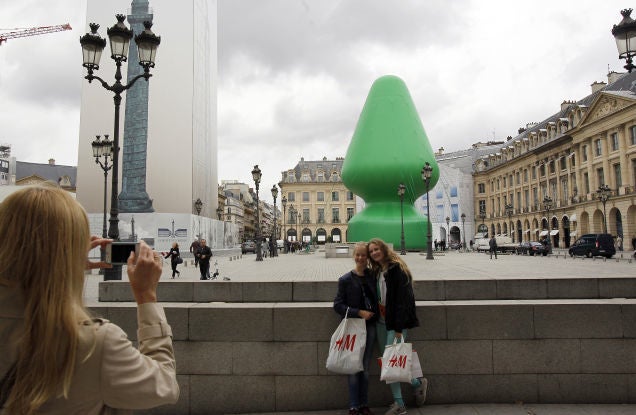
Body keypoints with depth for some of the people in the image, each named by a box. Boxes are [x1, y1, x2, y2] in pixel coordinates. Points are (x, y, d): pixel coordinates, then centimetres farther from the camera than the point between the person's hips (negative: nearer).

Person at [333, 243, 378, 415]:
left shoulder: (373, 276, 2)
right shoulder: (345, 280, -6)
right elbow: (338, 305, -7)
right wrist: (359, 313, -15)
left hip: (370, 326, 3)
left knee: (365, 367, 12)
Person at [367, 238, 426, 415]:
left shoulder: (397, 269, -13)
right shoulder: (376, 272, 10)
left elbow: (403, 299, -17)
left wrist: (399, 328, -19)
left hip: (395, 323, -7)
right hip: (381, 322, 7)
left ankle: (418, 383, 17)